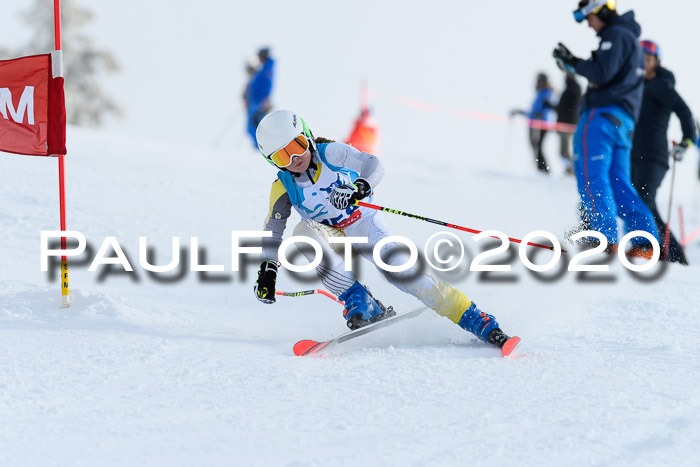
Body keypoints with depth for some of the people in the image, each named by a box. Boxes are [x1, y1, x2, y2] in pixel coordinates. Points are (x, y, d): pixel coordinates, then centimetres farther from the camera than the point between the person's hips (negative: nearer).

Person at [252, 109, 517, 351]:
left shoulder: (330, 153, -16)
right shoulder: (283, 188, -10)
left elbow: (374, 166, -28)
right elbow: (273, 230, -1)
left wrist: (358, 187, -48)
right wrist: (267, 271, -11)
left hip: (364, 223, -2)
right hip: (332, 238, 2)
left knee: (399, 271, -20)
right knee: (304, 231, -30)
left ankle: (477, 321, -17)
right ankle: (359, 304, -27)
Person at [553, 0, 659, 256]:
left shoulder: (616, 35, -5)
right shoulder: (631, 39, 27)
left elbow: (602, 73, -17)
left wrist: (573, 62, -6)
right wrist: (576, 65, 20)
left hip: (603, 116, -10)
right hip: (624, 121, 10)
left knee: (591, 178, -14)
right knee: (619, 185, 7)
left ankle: (605, 239, -23)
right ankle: (645, 244, -1)